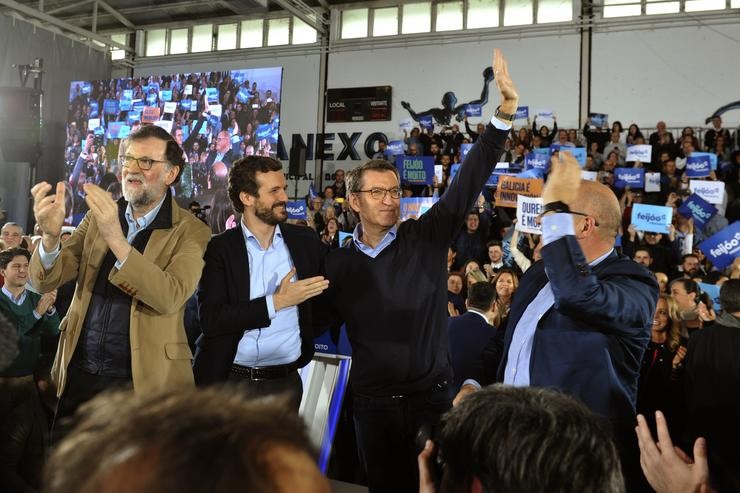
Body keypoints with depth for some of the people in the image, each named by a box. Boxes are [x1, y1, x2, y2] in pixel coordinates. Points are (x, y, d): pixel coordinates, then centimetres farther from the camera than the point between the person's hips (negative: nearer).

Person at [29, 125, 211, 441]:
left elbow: (170, 297, -24)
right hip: (79, 375, 4)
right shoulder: (98, 216, 6)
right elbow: (45, 282, 0)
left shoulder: (190, 232, -8)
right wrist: (51, 235, -21)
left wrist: (115, 238, -31)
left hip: (144, 380, -4)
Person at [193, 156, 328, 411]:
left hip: (285, 382, 2)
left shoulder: (305, 241, 2)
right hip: (226, 380, -2)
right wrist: (276, 302, -17)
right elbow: (211, 320, -15)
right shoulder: (218, 248, -6)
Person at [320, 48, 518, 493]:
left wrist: (504, 117, -23)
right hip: (373, 401, 1)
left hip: (432, 394, -1)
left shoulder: (427, 237, -5)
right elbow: (327, 327, 9)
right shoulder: (337, 263, -1)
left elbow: (468, 182, -14)